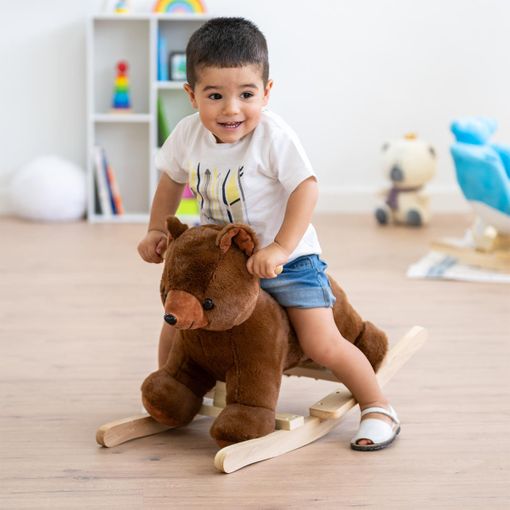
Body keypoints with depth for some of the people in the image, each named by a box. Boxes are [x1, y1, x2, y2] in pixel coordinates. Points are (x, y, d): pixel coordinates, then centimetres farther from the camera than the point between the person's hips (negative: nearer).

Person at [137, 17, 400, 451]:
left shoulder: (273, 136, -25)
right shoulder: (188, 134, -8)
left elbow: (306, 188, -28)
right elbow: (172, 181, 10)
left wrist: (279, 249, -35)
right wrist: (158, 231, 3)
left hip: (286, 259, -5)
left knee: (322, 345, -14)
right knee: (175, 325, 8)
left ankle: (378, 408, 8)